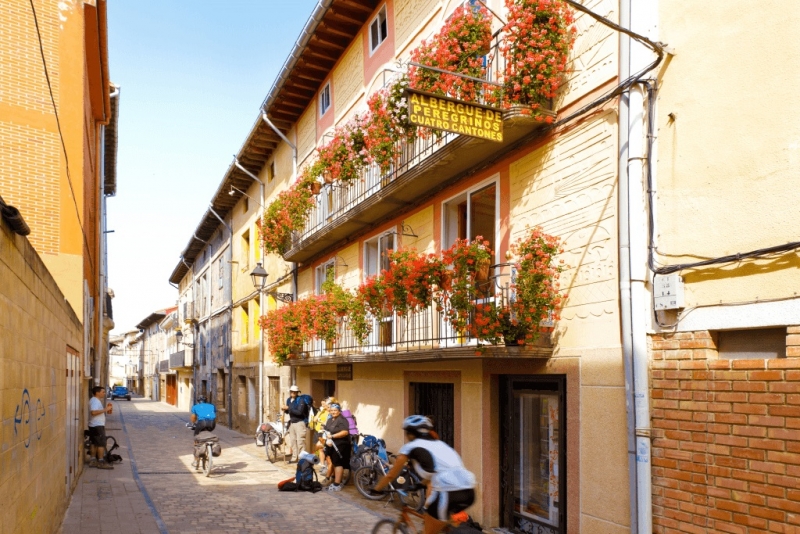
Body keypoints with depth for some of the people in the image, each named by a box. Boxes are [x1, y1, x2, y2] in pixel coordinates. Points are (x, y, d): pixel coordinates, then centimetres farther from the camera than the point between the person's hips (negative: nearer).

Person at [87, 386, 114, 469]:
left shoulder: (95, 400, 17)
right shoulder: (95, 401, -17)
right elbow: (93, 412, -31)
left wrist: (106, 409, 13)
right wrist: (105, 409, -28)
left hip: (94, 426, 11)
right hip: (97, 425, -11)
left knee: (94, 443, 14)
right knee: (101, 444, -8)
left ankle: (93, 461, 18)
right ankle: (101, 462, -6)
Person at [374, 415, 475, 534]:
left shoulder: (410, 447, 12)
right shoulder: (439, 444, 28)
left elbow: (391, 475, 20)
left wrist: (376, 489, 37)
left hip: (447, 494, -6)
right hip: (469, 492, 6)